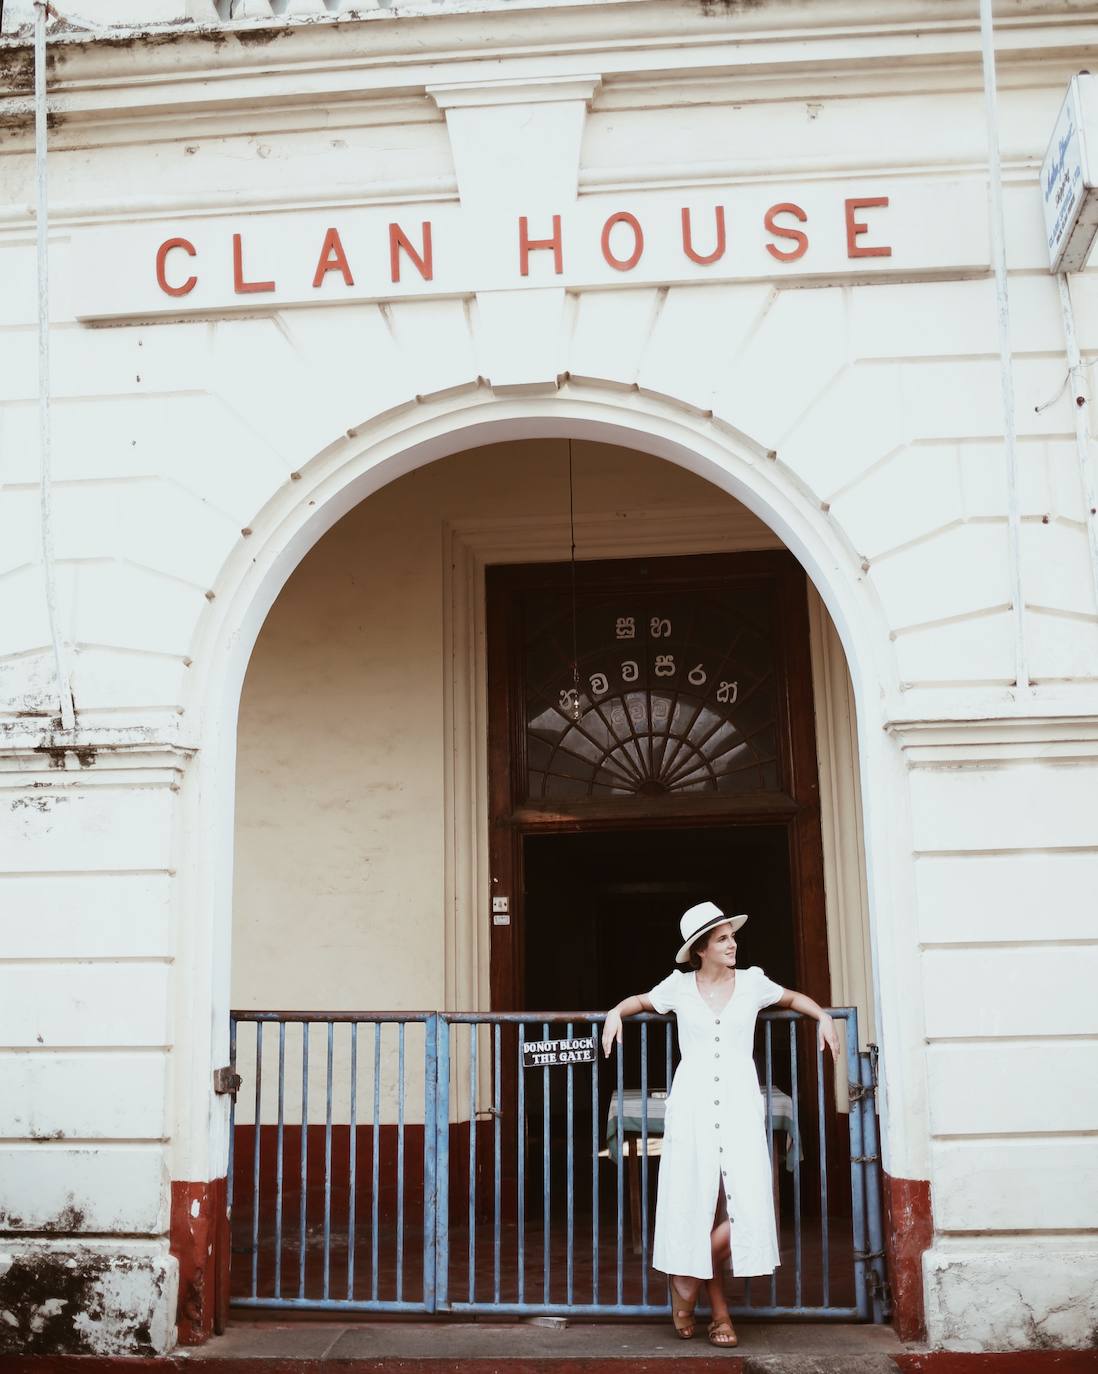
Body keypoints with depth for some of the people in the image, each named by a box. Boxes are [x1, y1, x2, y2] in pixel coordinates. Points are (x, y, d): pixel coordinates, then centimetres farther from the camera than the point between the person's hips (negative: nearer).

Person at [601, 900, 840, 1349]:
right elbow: (641, 1000, 23)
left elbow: (793, 998, 25)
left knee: (745, 1206, -10)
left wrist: (822, 1016, 8)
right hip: (692, 1105, -1)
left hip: (739, 1103, 1)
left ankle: (687, 1277, 15)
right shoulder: (679, 986, 6)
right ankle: (718, 1308, 17)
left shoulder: (751, 982, 8)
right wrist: (616, 1013, 4)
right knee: (696, 1205, 0)